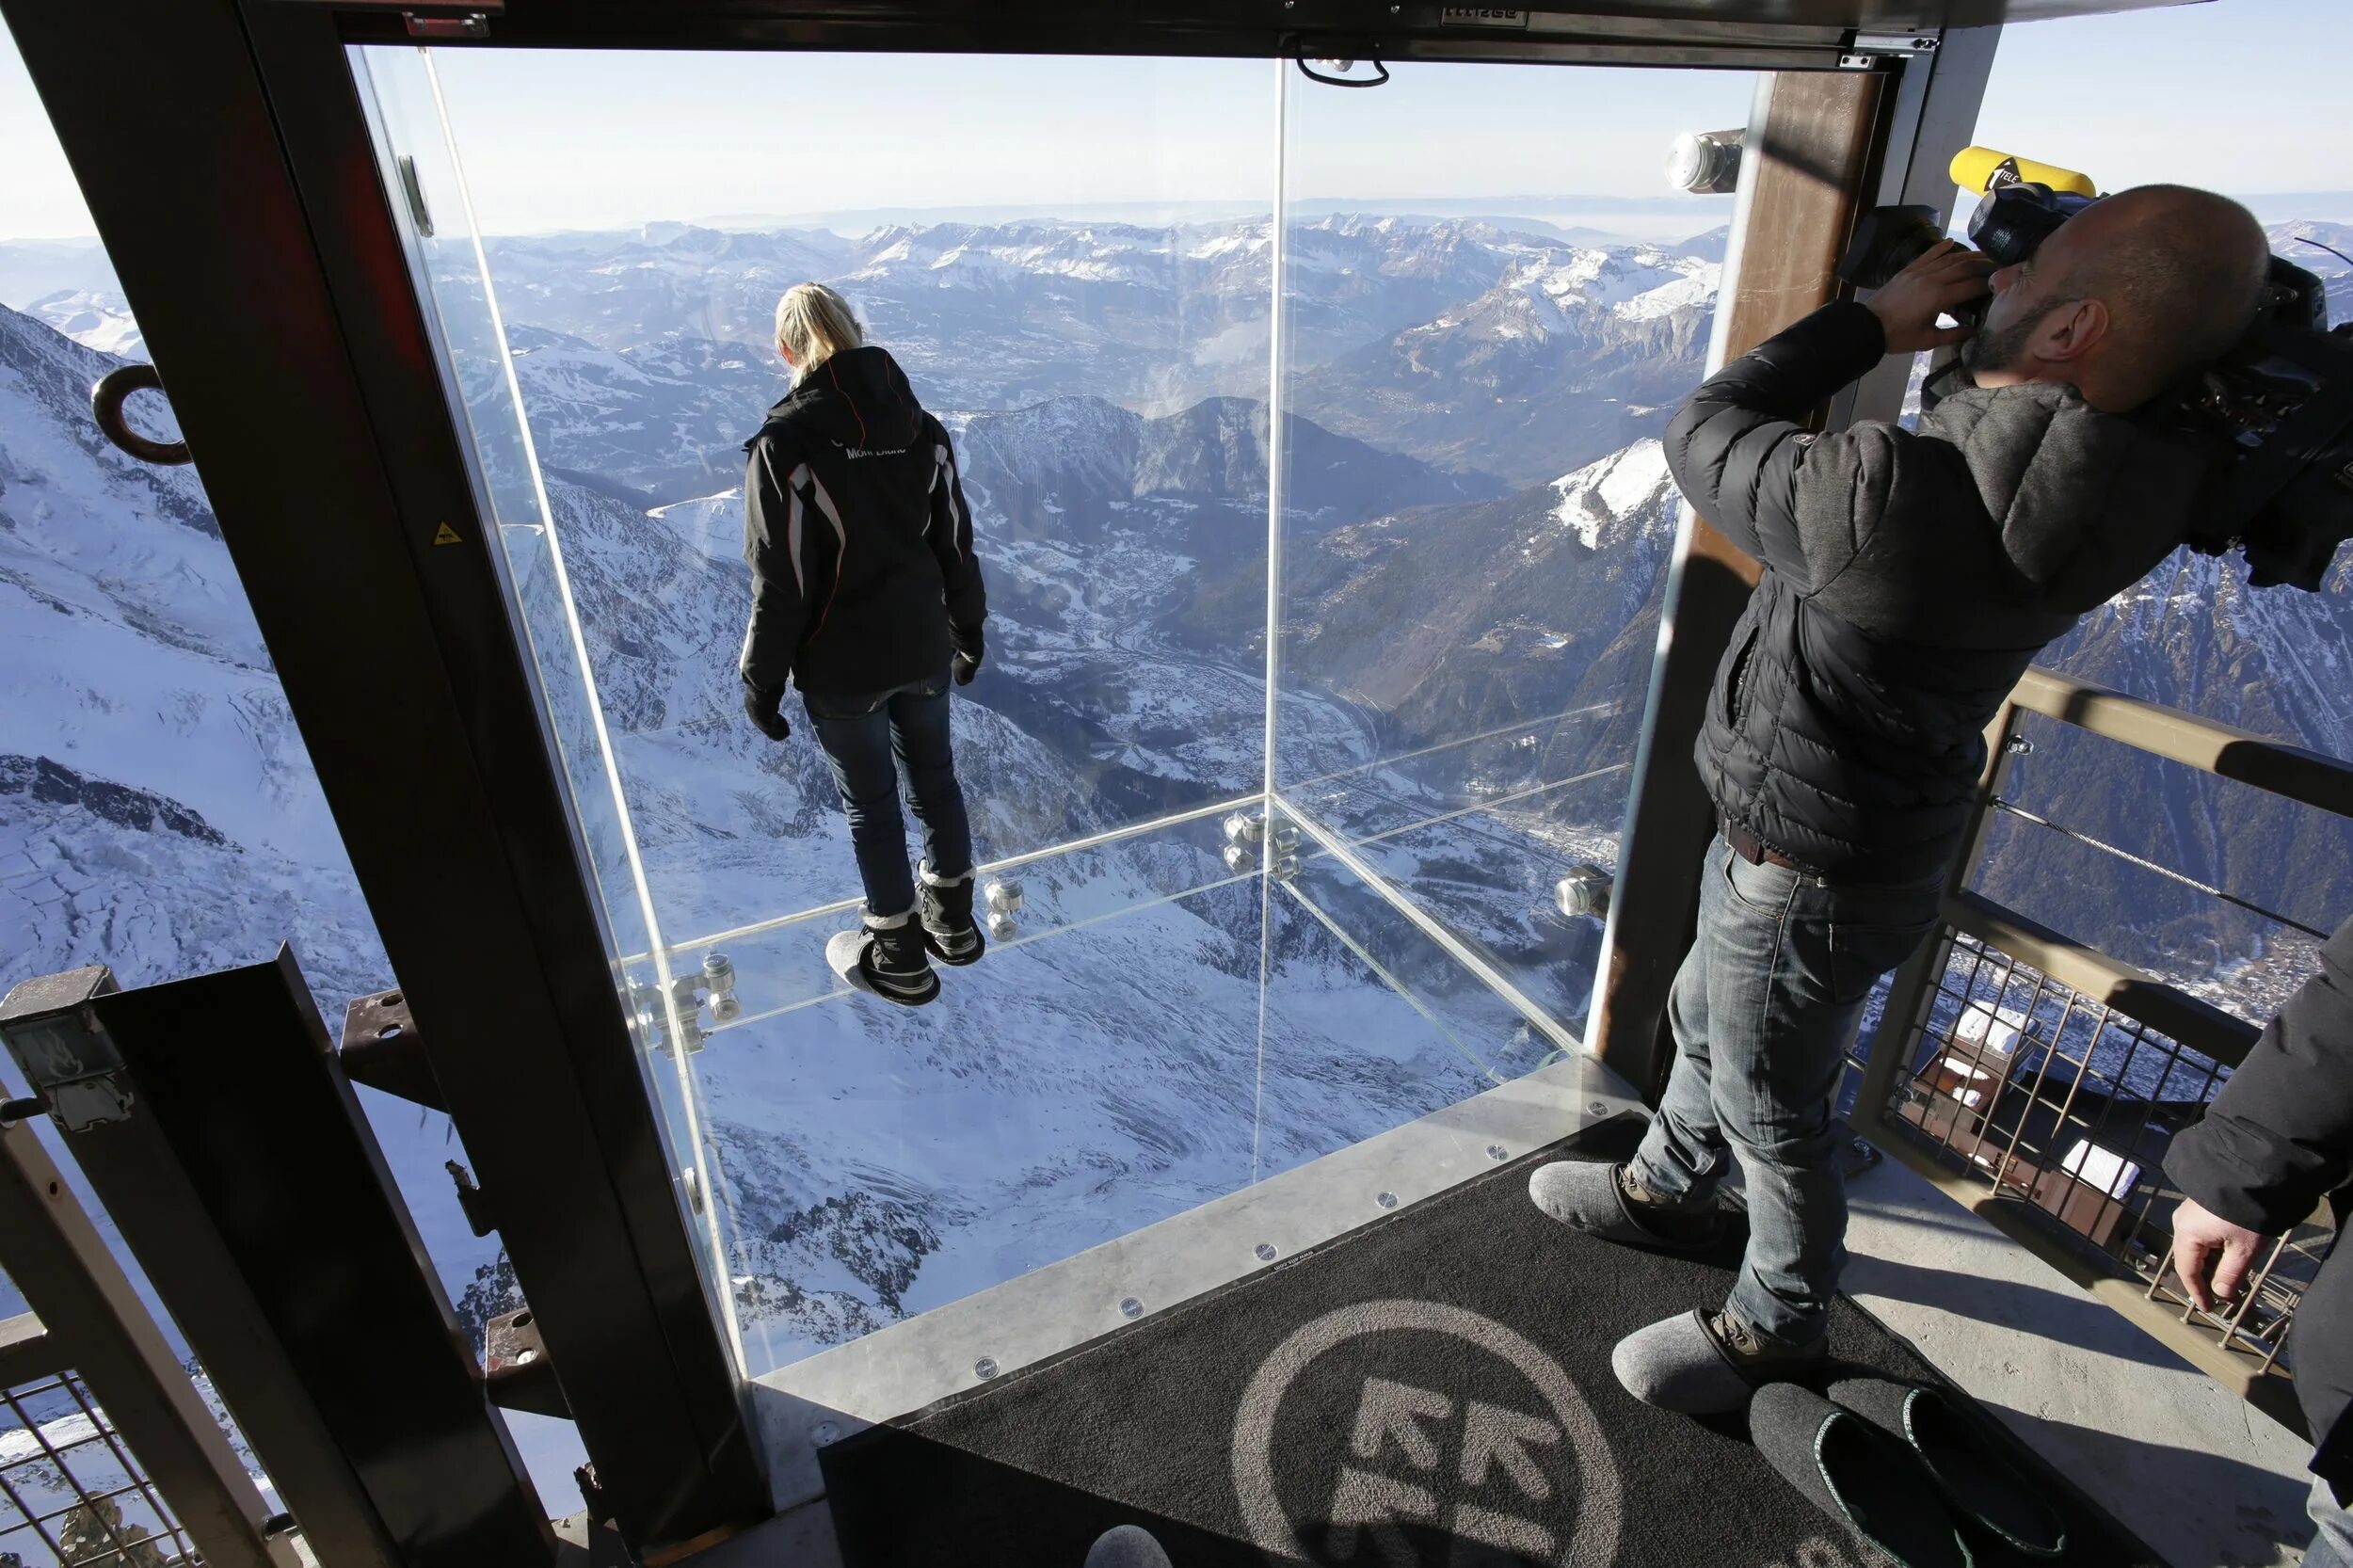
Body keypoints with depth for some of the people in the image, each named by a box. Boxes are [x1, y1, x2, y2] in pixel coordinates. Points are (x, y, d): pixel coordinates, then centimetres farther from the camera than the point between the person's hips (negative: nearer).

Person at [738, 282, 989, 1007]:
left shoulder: (784, 443, -17)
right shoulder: (920, 426, -2)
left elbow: (781, 582, -16)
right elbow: (956, 545, 4)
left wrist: (762, 680, -5)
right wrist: (968, 629, 18)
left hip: (842, 667, -4)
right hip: (923, 649, 5)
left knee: (870, 804, 9)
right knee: (934, 776, 20)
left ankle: (899, 957, 25)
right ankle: (952, 920, 36)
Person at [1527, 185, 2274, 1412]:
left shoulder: (1889, 499, -36)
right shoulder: (2108, 486, -9)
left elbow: (1703, 435, -18)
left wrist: (1876, 319, -10)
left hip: (1813, 877, -8)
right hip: (1779, 823, 9)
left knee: (1772, 1113, 15)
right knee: (1705, 1023, 29)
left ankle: (1777, 1326, 41)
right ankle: (1670, 1191, 54)